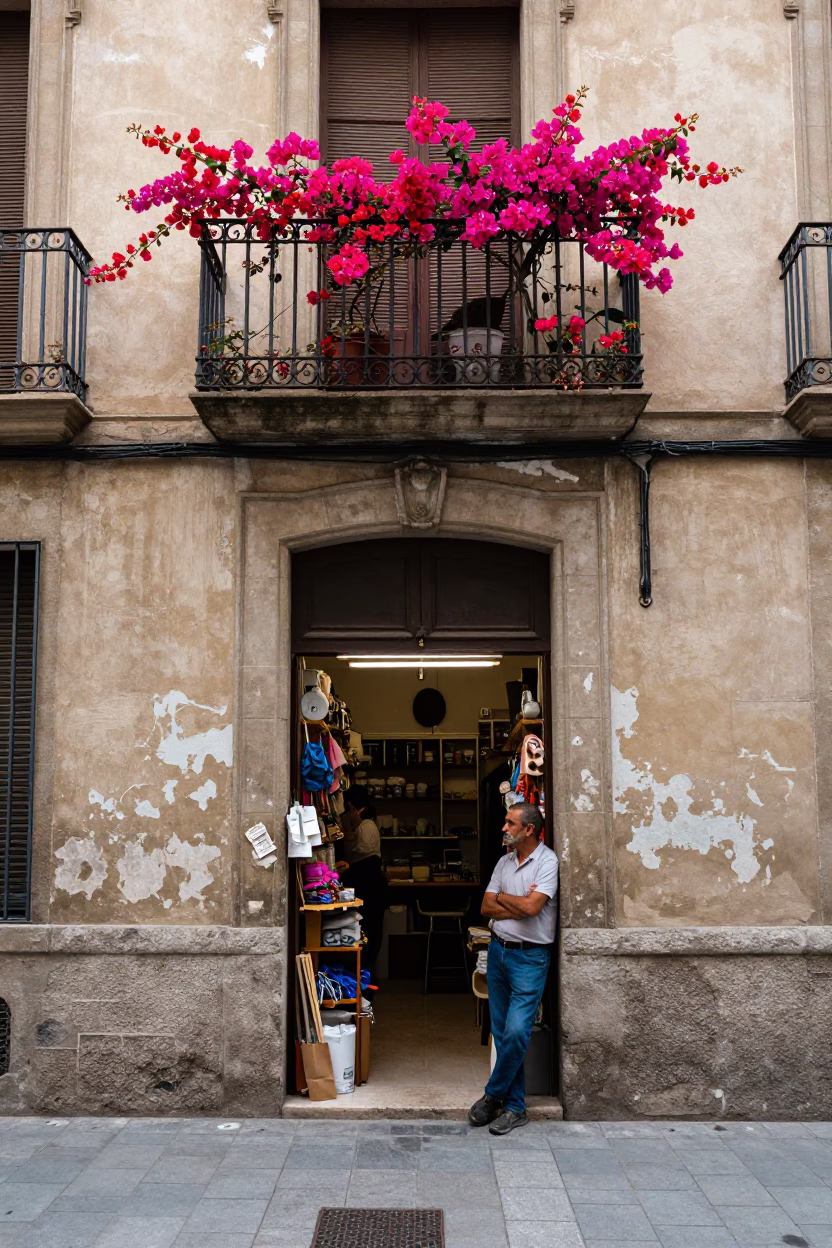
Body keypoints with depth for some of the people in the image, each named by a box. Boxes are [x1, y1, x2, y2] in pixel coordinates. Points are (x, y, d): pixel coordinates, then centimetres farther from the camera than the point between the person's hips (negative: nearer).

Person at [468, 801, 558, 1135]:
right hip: (499, 950, 7)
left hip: (529, 957, -6)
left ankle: (494, 1096, 7)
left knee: (516, 1031, -12)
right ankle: (515, 1106, 17)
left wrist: (502, 897, -5)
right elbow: (486, 907, 4)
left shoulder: (547, 861, -11)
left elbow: (532, 907, -22)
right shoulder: (505, 861, 9)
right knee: (502, 1032, 8)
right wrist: (519, 905, -12)